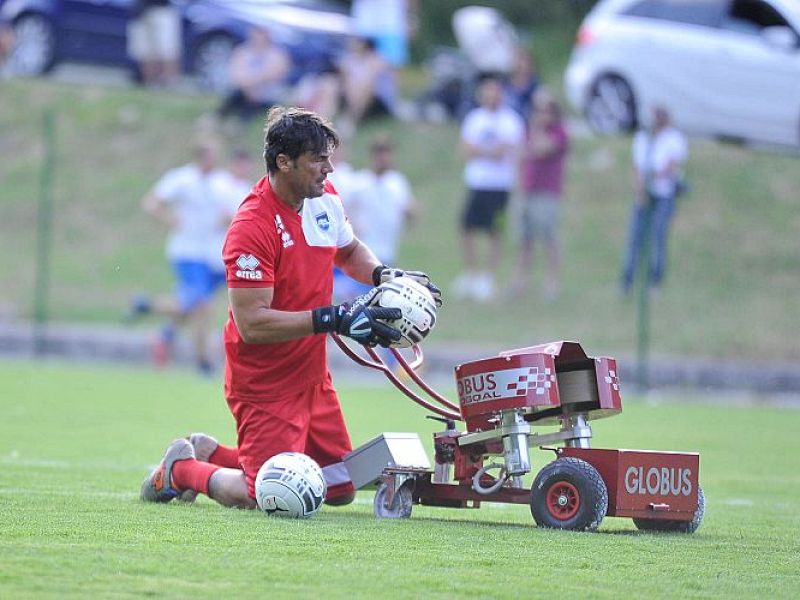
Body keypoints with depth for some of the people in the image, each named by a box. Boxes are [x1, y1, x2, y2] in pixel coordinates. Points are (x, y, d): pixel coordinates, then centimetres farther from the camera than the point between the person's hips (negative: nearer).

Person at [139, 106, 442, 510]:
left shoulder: (325, 198, 1)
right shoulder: (251, 227, -24)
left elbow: (349, 251, 23)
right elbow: (251, 323, -28)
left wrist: (385, 277, 2)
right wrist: (333, 319, -31)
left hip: (313, 378, 8)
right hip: (264, 384, -8)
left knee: (341, 490, 10)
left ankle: (211, 453, 26)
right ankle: (181, 469, 18)